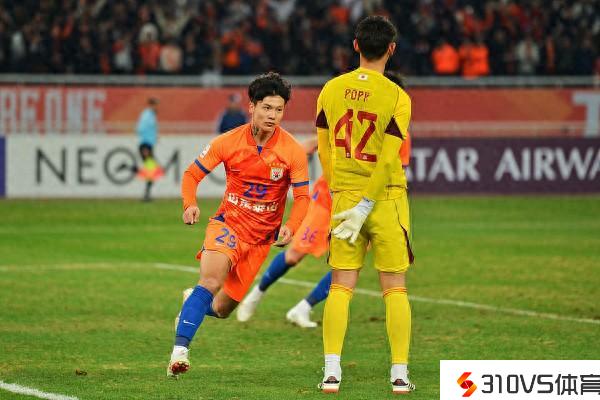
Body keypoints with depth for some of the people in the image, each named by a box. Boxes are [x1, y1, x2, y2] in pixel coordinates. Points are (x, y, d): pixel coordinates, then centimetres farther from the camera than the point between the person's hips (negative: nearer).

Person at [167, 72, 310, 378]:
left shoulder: (293, 151, -10)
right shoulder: (228, 143, -10)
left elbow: (302, 197, -5)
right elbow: (192, 174, 0)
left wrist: (291, 226, -26)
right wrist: (190, 204, -20)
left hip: (261, 237, 2)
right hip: (228, 223, -2)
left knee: (222, 308, 7)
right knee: (211, 280, -30)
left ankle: (193, 306, 44)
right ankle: (180, 349, -31)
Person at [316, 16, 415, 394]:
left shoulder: (331, 90, 2)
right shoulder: (397, 97, -9)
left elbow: (324, 150, 8)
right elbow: (387, 159, -14)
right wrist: (365, 207, -11)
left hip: (344, 196, 3)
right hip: (387, 199, -3)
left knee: (341, 286, 5)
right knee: (395, 289, 4)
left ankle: (332, 373, -3)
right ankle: (400, 375, 4)